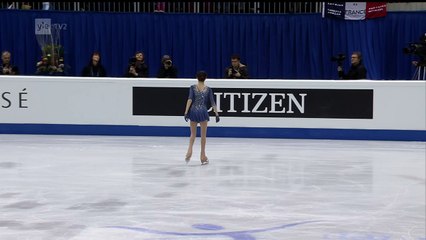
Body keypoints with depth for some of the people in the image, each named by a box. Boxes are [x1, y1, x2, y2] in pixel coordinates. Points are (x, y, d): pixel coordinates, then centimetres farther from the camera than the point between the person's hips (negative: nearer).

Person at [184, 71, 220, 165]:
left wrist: (186, 112, -12)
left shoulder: (193, 87, 2)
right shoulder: (208, 89, 3)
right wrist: (217, 114, 4)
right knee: (203, 135, 9)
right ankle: (203, 156, 10)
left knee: (193, 134, 13)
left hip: (193, 111, 1)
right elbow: (212, 102, 0)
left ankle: (190, 150, -13)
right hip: (203, 112, -1)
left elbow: (190, 99, -10)